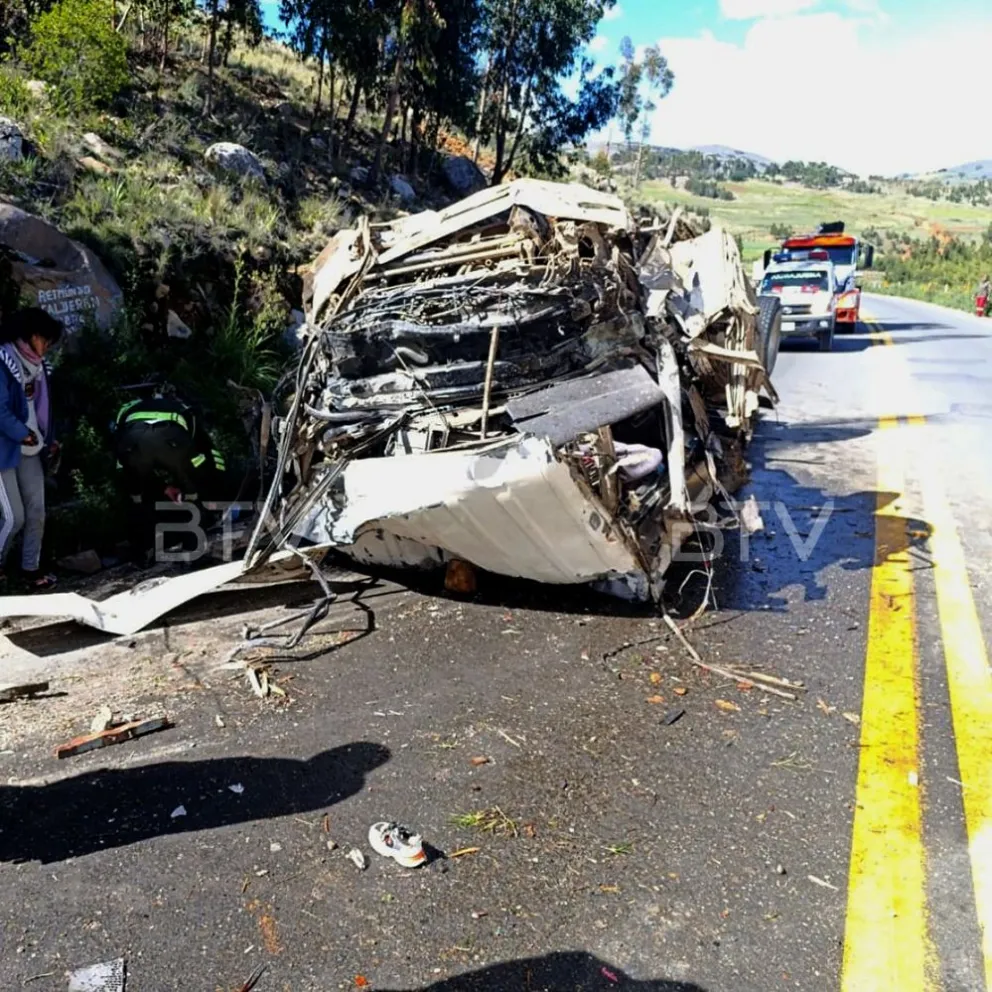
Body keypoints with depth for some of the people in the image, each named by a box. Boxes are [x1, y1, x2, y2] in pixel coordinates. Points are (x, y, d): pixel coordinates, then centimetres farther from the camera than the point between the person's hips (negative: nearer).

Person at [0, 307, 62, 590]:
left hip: (30, 450, 7)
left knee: (37, 512, 8)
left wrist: (47, 439, 7)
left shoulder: (35, 364, 10)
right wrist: (23, 434, -12)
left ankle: (31, 568, 19)